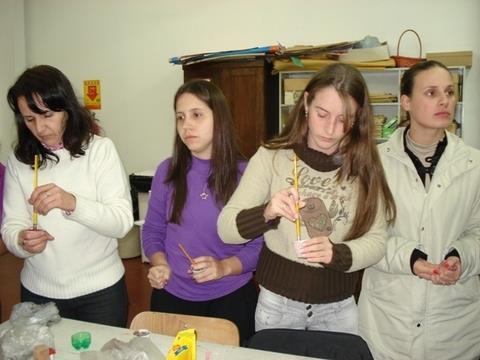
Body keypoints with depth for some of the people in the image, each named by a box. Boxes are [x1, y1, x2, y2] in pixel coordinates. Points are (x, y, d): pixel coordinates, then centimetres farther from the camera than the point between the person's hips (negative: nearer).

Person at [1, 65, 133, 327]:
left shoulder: (100, 149, -10)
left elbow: (123, 222, -16)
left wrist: (72, 203, -31)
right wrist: (22, 242, -25)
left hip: (100, 290, -2)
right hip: (38, 292, 3)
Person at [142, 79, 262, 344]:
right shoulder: (167, 172, -3)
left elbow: (259, 245, -8)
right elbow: (152, 230, 6)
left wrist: (224, 267, -23)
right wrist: (159, 263, -11)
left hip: (231, 299, -2)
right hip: (171, 297, 3)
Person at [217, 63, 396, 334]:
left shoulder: (364, 166, -6)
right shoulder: (271, 157, -11)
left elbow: (376, 240, -7)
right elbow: (225, 228, -13)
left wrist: (337, 254, -26)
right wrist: (266, 213, -32)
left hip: (339, 307, 1)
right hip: (277, 300, -1)